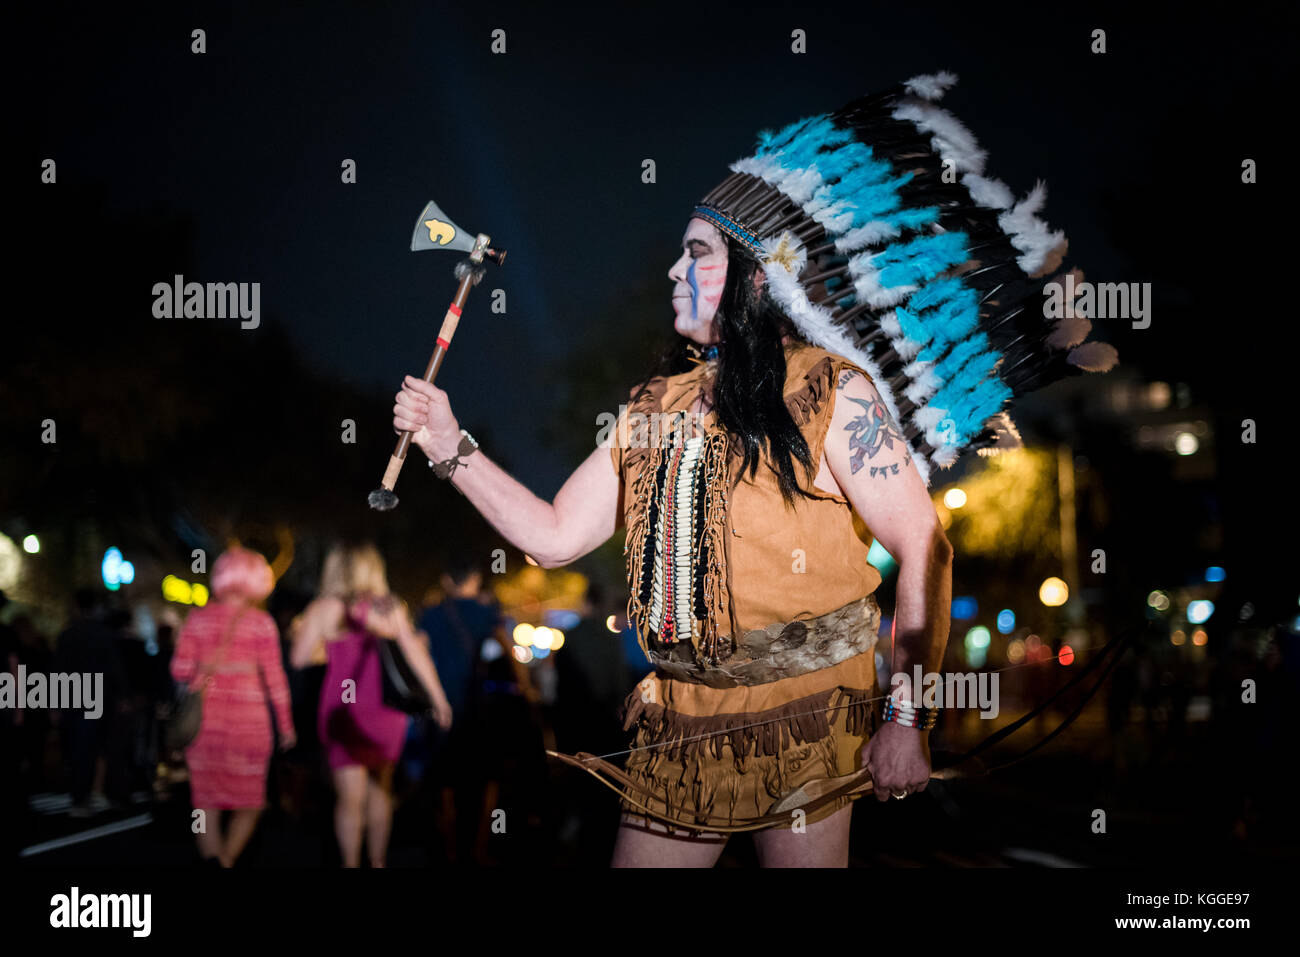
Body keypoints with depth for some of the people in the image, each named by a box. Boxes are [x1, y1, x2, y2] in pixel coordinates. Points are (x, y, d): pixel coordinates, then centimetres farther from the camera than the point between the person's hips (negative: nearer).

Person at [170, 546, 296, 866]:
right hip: (248, 719, -2)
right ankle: (228, 859, 1)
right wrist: (286, 724, 3)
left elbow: (180, 670, 0)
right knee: (248, 804, 11)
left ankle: (213, 857, -15)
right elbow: (274, 677, -4)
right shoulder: (261, 623, -4)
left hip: (204, 718, 2)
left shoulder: (198, 618, 3)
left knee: (206, 801, 5)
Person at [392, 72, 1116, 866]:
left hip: (803, 722, -5)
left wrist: (907, 716, -18)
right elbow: (556, 536, 13)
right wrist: (451, 447, 6)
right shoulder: (656, 406, 12)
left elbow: (925, 548, -12)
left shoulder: (831, 393, -6)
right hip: (677, 724, 5)